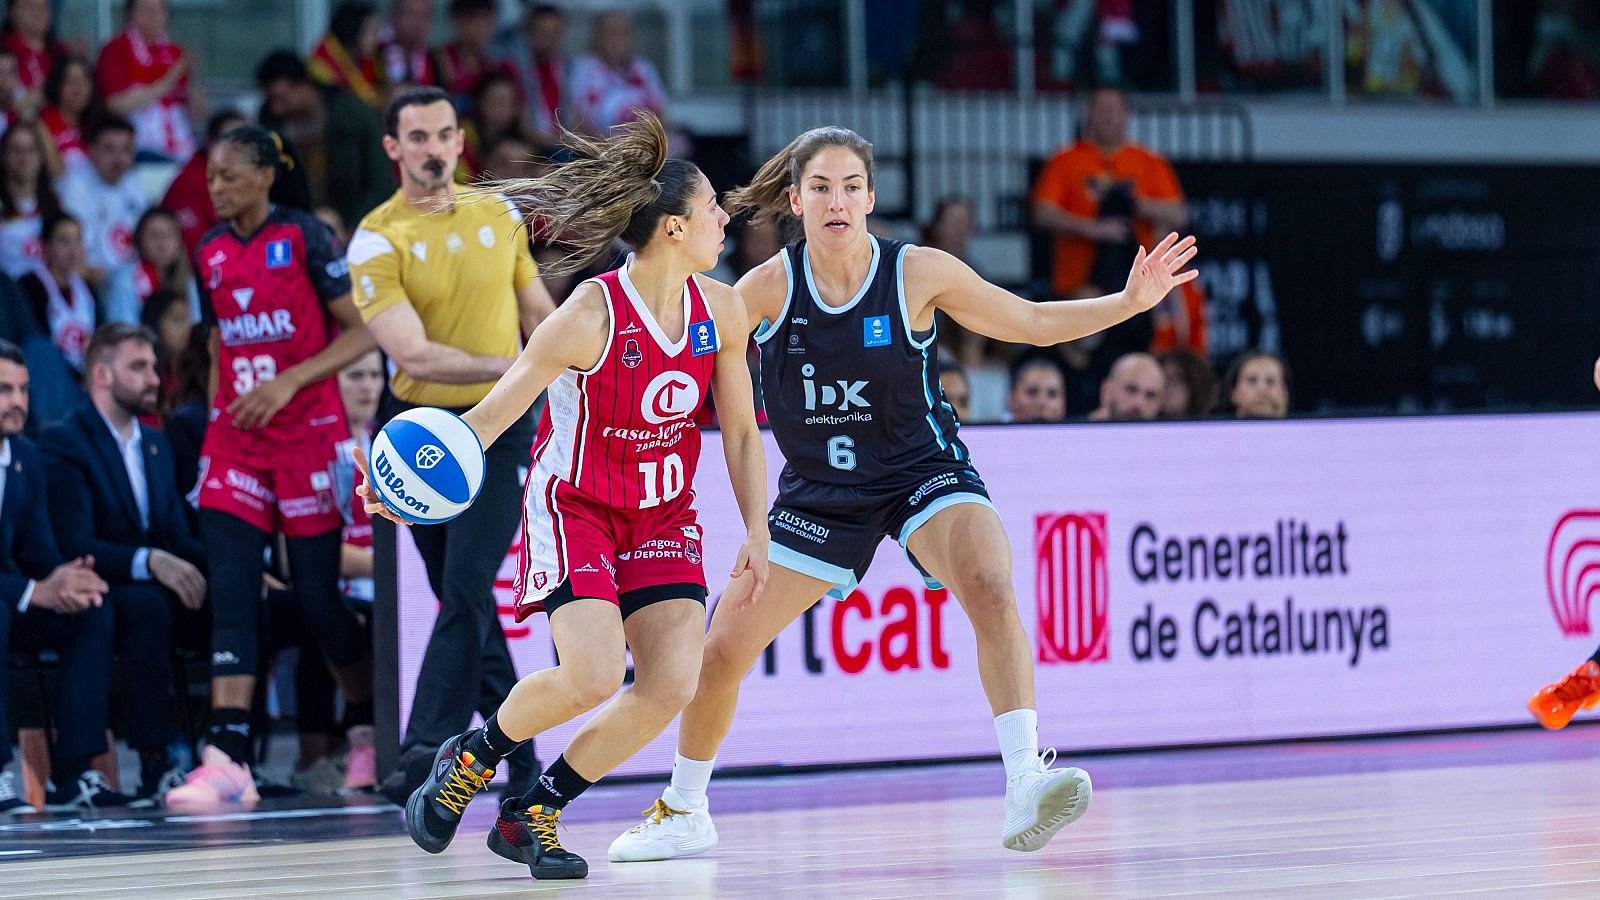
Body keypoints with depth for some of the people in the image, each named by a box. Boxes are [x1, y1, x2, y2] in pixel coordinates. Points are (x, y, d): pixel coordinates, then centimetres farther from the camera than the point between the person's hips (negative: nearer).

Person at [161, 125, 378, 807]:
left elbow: (362, 333, -8)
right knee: (230, 592, -9)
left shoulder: (304, 237, -6)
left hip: (308, 432, -5)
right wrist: (216, 423, 12)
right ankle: (227, 759, -16)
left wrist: (287, 383, -18)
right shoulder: (210, 254, 10)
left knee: (318, 594, 0)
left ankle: (368, 728, 22)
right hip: (236, 438, 5)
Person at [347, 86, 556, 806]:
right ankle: (519, 749, 19)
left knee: (467, 585, -15)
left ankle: (426, 746, -20)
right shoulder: (377, 240, -8)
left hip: (498, 429, 0)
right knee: (462, 598, 6)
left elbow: (542, 315, 19)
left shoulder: (501, 218, 6)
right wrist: (511, 367, -27)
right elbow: (411, 354, -19)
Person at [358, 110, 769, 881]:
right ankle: (469, 757, 6)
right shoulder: (590, 316, -22)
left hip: (663, 514, 5)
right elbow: (492, 413, -20)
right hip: (573, 505, -5)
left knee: (673, 683, -14)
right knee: (593, 675, -25)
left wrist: (756, 531, -2)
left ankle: (532, 813, 3)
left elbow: (740, 431, 6)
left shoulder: (720, 310, -6)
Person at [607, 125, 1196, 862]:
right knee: (719, 650, 3)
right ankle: (683, 813, 29)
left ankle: (1025, 789, -39)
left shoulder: (919, 273, -14)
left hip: (922, 470, -2)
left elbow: (1032, 322, -3)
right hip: (819, 491, 2)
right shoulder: (767, 288, -12)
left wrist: (1130, 301, -13)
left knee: (990, 589, -33)